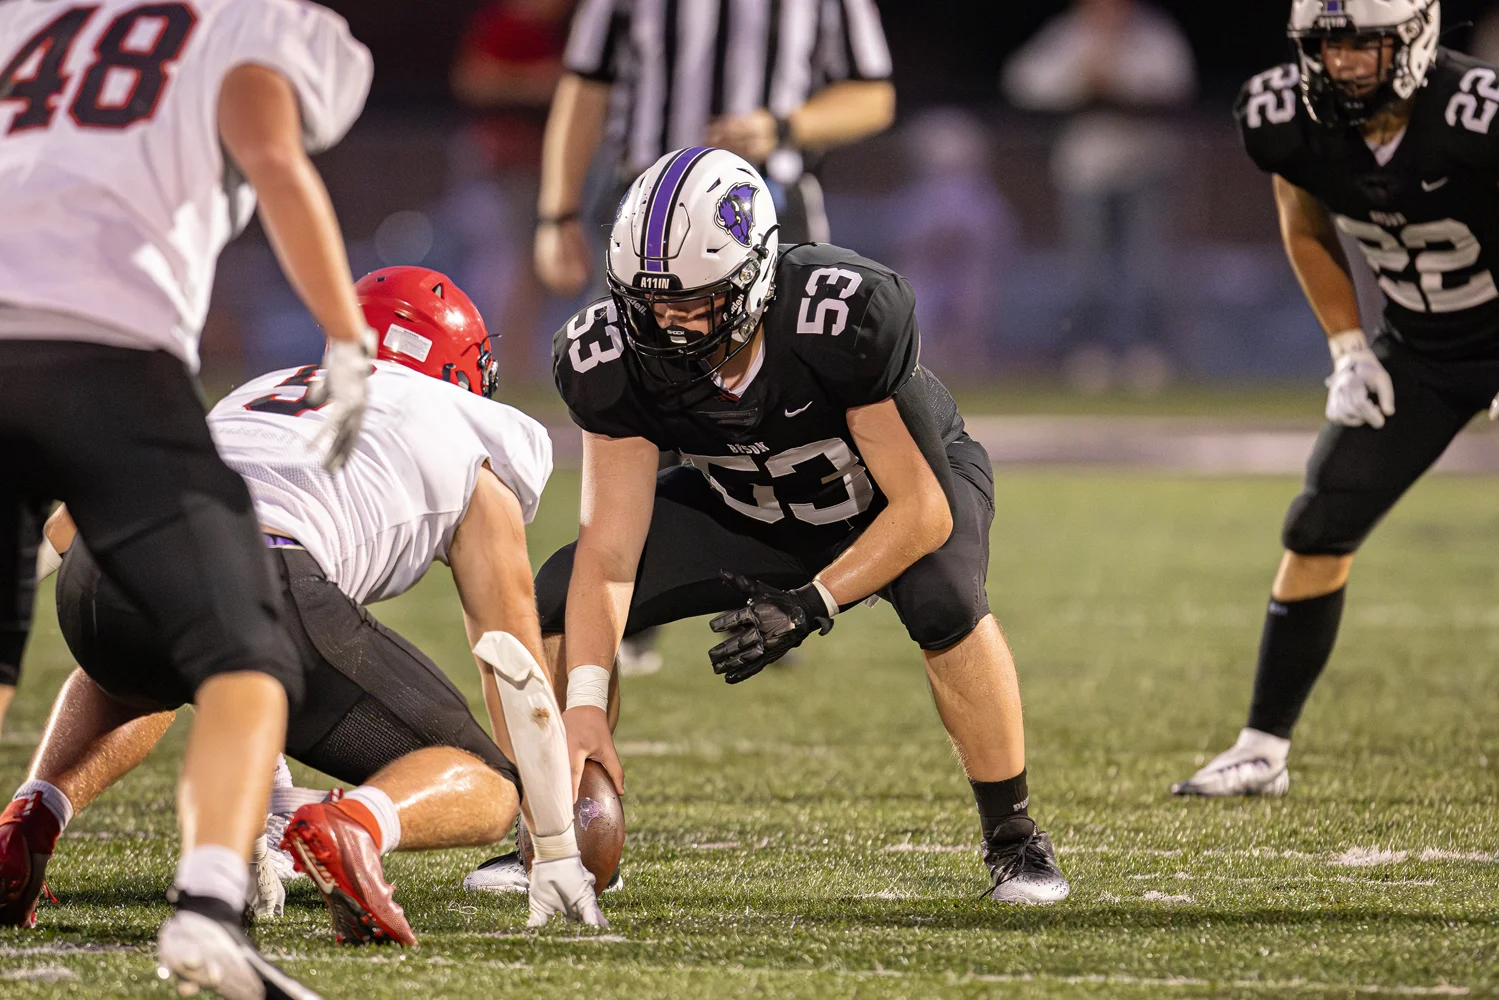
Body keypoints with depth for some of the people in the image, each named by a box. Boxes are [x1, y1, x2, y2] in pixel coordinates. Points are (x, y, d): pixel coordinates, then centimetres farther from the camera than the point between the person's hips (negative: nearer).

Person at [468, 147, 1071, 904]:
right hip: (749, 509, 4)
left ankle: (1012, 838, -15)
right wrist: (584, 706, -38)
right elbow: (609, 556, -26)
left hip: (908, 478, -3)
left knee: (943, 600, -36)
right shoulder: (613, 356, -28)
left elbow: (922, 510, -31)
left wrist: (811, 605, -40)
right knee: (560, 598, -15)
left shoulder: (848, 316, -40)